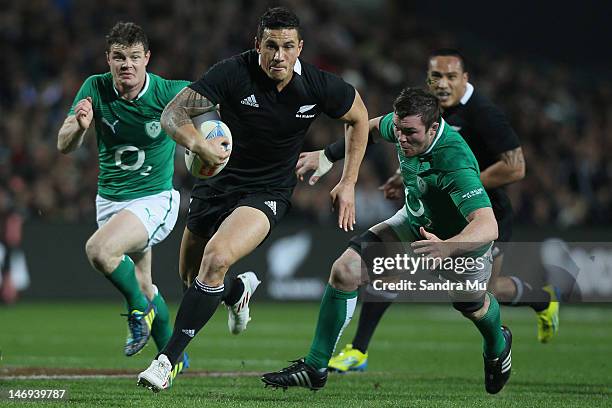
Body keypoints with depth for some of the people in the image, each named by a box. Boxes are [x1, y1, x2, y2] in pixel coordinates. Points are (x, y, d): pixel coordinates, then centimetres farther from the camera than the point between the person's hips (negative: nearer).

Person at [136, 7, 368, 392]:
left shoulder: (319, 85, -13)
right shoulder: (235, 72, -19)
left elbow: (358, 118, 9)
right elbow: (172, 114, -21)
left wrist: (348, 183, 6)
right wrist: (200, 145, -43)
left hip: (267, 194, -2)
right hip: (218, 182, 2)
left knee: (216, 259, -28)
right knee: (191, 275, 14)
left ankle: (168, 360, -21)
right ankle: (239, 291, 52)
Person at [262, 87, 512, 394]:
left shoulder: (455, 164, -43)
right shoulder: (406, 125, -22)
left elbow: (488, 227, -54)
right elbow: (375, 124, 5)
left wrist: (446, 247, -72)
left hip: (465, 242, -5)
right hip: (415, 223, 5)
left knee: (472, 306, 23)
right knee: (344, 271, -12)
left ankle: (498, 346, 61)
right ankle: (315, 368, -2)